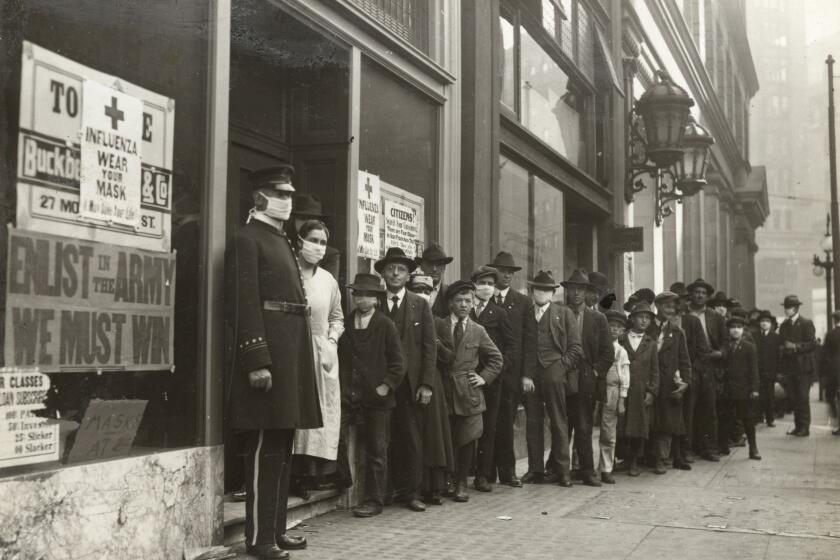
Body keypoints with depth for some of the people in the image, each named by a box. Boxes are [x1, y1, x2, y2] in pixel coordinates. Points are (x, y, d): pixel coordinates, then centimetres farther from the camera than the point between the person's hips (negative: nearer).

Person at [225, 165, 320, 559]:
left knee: (283, 447, 13)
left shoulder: (282, 241, 20)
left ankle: (276, 528, 21)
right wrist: (257, 361, -22)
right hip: (268, 351, -9)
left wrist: (297, 358, 16)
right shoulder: (247, 240, -7)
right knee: (264, 448, -4)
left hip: (292, 351, 9)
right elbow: (245, 305, -15)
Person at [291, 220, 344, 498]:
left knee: (323, 415, 4)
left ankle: (314, 474, 11)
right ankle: (296, 474, 2)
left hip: (322, 356, 5)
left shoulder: (328, 280, 10)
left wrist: (332, 341, 6)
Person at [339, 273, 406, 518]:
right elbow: (340, 357, 15)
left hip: (378, 398, -3)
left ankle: (374, 501, 6)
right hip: (351, 397, 3)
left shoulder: (386, 326, 0)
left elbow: (398, 362, 0)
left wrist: (386, 386, -8)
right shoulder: (345, 323, 9)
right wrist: (343, 388, 7)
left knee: (376, 451, 1)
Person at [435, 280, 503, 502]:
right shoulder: (437, 325, 5)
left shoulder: (478, 331, 9)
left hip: (469, 392, 1)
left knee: (467, 440, 1)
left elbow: (496, 359, 16)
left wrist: (484, 377, 5)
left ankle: (461, 483, 13)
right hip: (444, 390, -1)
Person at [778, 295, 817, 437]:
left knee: (803, 398, -4)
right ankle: (797, 426, 13)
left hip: (803, 366, -5)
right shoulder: (784, 325, 14)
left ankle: (805, 427, 1)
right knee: (794, 398, 7)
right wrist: (783, 348, -3)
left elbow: (813, 344, -9)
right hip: (789, 366, 5)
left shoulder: (806, 323, -4)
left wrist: (795, 347, -18)